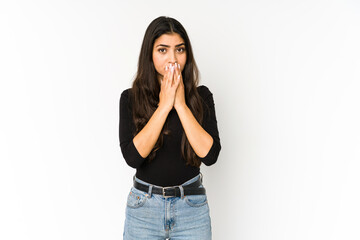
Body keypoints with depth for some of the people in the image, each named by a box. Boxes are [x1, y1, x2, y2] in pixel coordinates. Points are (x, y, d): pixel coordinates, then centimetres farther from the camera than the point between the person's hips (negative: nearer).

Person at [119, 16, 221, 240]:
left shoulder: (202, 96, -3)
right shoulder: (130, 98, -5)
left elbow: (210, 154, -14)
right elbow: (133, 156, -17)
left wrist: (181, 105, -17)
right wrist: (164, 105, -17)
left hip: (192, 207, 1)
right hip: (144, 206, 0)